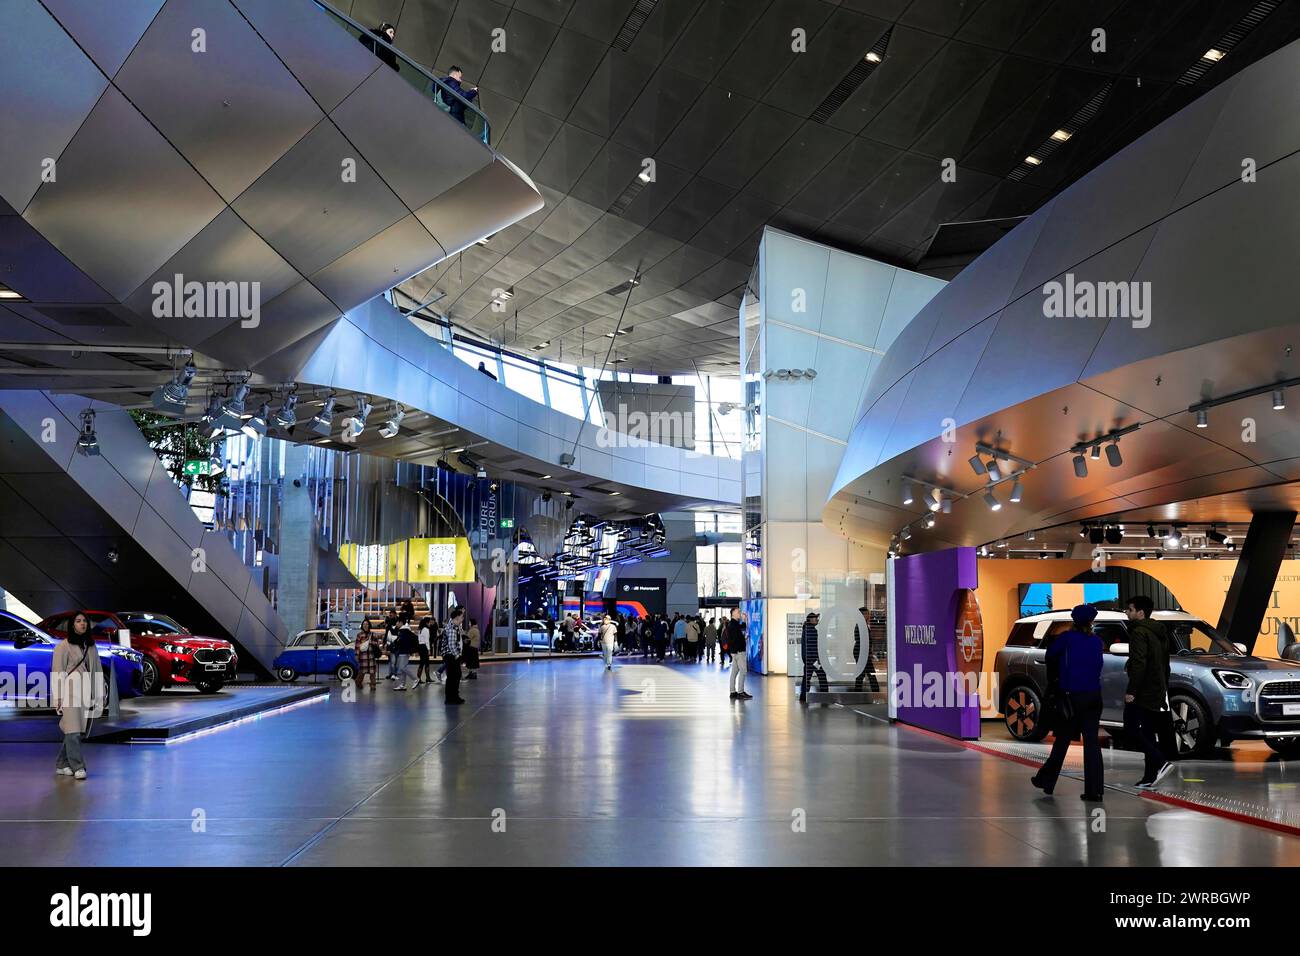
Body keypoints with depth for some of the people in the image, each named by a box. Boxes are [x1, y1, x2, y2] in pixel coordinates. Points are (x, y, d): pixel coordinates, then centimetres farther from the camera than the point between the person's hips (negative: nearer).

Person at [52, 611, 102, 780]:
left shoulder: (91, 646, 16)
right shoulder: (63, 646, -1)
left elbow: (96, 671, 18)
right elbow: (58, 672, -5)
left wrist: (98, 696, 13)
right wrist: (58, 697, -10)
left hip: (87, 696, 6)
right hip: (70, 695, -6)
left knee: (78, 732, 6)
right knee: (73, 731, -12)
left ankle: (62, 765, 16)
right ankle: (78, 767, -12)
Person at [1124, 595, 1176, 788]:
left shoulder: (1139, 632, -14)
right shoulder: (1159, 632, 17)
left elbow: (1139, 664, -23)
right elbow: (1165, 665, 22)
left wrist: (1131, 691, -23)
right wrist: (1164, 689, 25)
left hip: (1142, 692, -9)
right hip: (1157, 691, 9)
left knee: (1131, 728, -3)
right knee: (1149, 733, 11)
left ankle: (1161, 762, -14)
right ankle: (1150, 777, 11)